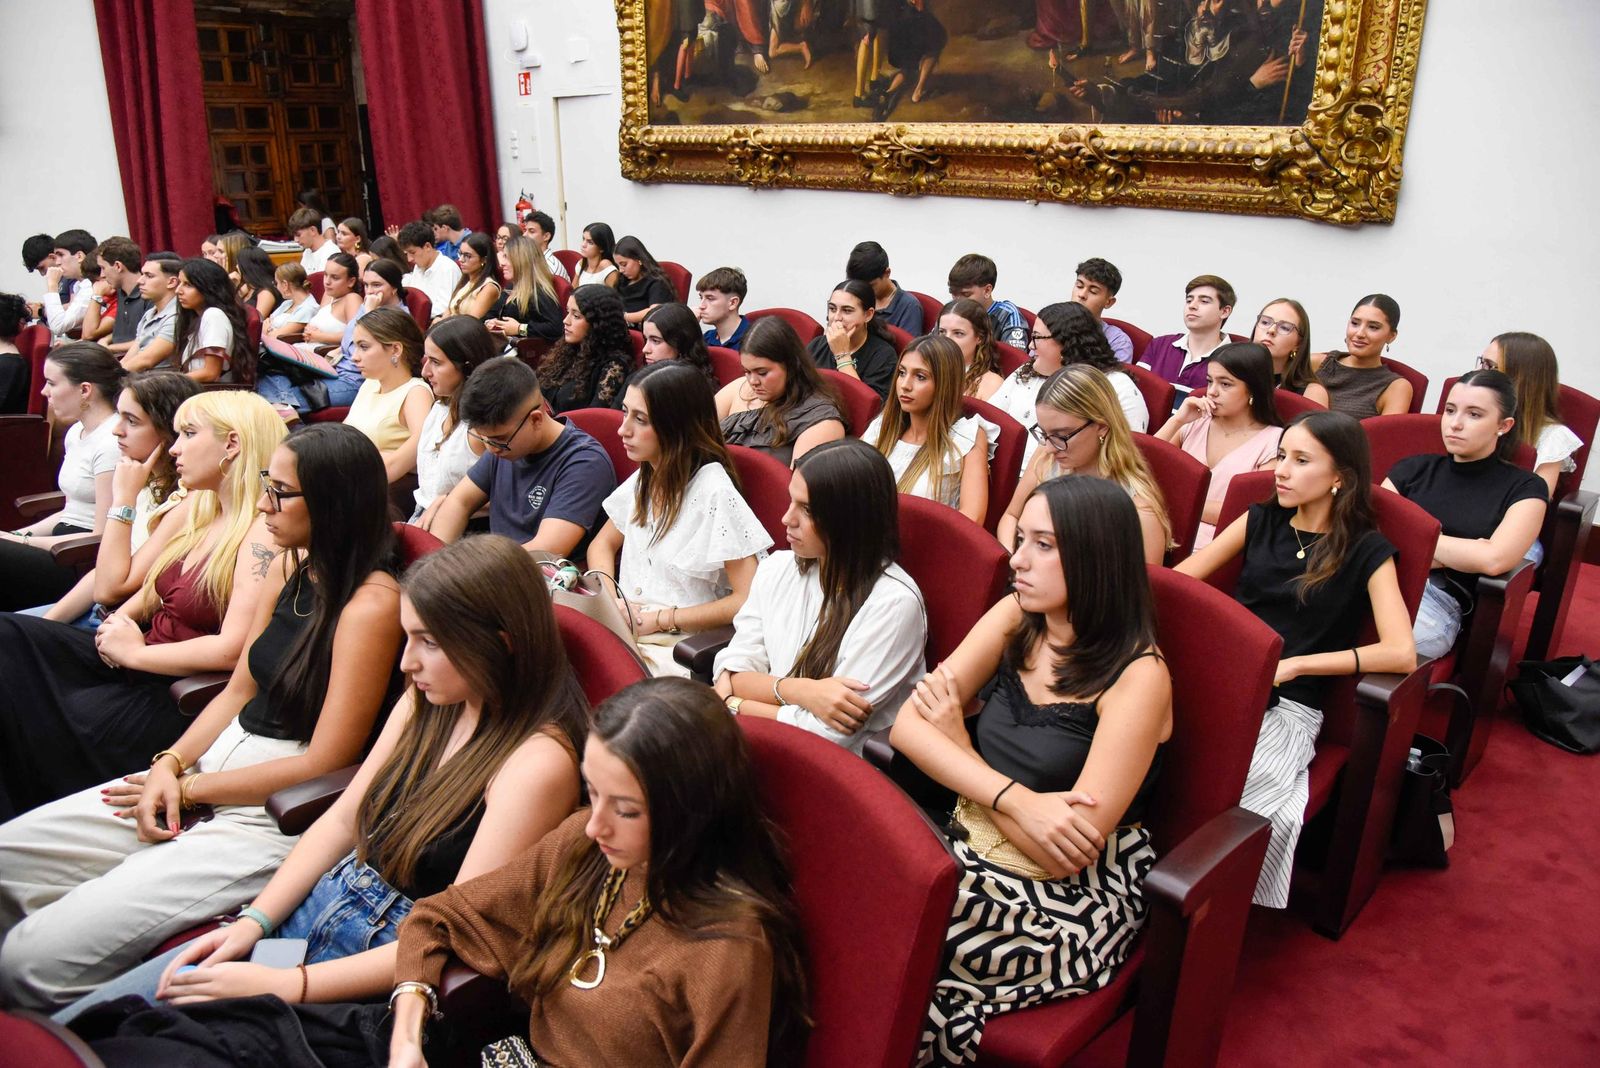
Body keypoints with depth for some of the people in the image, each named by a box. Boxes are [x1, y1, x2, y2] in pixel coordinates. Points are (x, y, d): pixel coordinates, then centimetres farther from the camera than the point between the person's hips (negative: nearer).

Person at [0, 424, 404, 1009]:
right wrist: (170, 764, -3)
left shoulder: (372, 603, -19)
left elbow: (326, 762, -18)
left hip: (275, 817, -9)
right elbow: (238, 691, 14)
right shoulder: (289, 567, 8)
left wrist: (191, 788, -8)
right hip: (215, 762, 9)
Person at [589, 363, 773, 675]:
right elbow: (602, 545, 23)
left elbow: (749, 600, -18)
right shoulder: (644, 479, 10)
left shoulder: (713, 491, -14)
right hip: (623, 627, 7)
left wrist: (658, 619, -14)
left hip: (682, 649, -7)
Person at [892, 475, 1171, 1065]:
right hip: (973, 853, 5)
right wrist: (1016, 799, -23)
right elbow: (908, 725, -7)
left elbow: (1067, 851, -20)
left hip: (1071, 901, -5)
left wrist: (955, 739, -11)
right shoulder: (1015, 620, 0)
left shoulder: (1138, 678, -17)